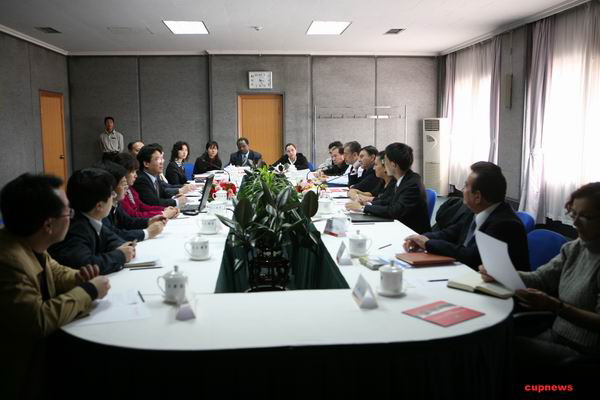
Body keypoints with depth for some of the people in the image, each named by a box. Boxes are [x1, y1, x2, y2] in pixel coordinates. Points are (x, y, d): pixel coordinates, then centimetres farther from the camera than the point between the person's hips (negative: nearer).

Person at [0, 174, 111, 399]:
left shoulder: (30, 244, -4)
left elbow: (54, 272, 14)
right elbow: (39, 320, -33)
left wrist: (77, 279, -6)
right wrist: (88, 291, -21)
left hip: (40, 346, 8)